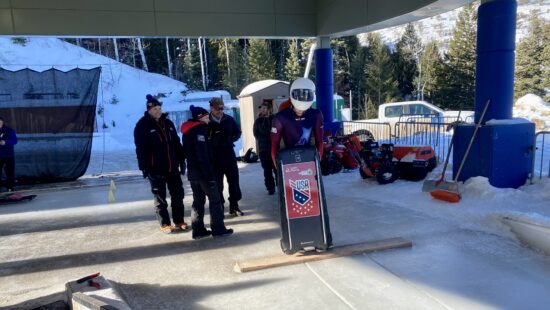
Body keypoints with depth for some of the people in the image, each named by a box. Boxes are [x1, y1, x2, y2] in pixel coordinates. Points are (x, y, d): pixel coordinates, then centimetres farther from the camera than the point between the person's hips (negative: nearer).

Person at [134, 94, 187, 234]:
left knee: (178, 194, 9)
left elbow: (177, 144, 14)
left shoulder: (167, 123, 11)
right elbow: (141, 149, -11)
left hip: (172, 167, 5)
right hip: (156, 169, -5)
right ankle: (165, 224, 17)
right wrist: (145, 168, -16)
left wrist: (182, 161, 10)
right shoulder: (142, 126, -6)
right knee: (160, 198, 6)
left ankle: (179, 221, 21)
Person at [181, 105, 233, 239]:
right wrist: (209, 174, -21)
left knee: (198, 201, 11)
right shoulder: (199, 129, -13)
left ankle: (198, 230, 13)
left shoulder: (187, 131, 15)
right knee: (215, 199, 0)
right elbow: (203, 155, -20)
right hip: (202, 171, -9)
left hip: (192, 172, 9)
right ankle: (218, 228, 4)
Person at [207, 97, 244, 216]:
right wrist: (213, 141, -22)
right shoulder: (206, 122, -7)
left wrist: (229, 140, -4)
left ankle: (234, 206, 23)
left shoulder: (229, 119, 4)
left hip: (230, 155, 4)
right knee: (218, 184, 4)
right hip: (215, 158, -3)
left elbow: (237, 133, 11)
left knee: (234, 181, 10)